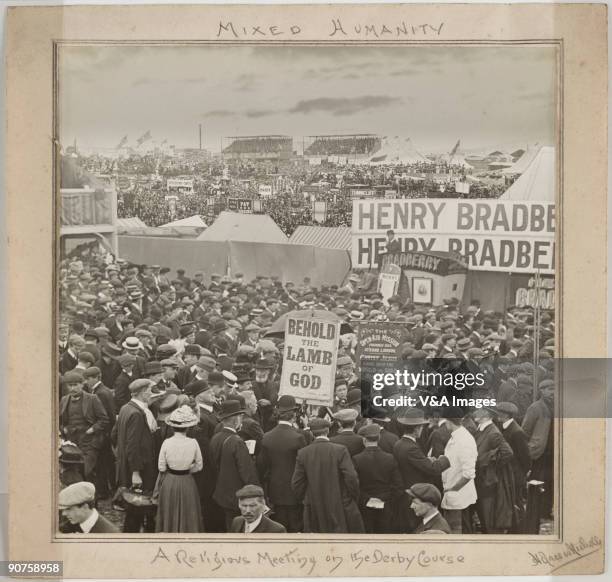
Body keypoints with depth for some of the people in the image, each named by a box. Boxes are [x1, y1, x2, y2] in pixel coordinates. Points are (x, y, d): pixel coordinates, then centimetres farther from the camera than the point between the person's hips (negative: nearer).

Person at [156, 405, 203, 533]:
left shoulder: (166, 443, -14)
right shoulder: (193, 443, -14)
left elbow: (161, 467, -5)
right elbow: (199, 466, -3)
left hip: (169, 483, 0)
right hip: (187, 484, 0)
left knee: (170, 517, 15)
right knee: (187, 516, 14)